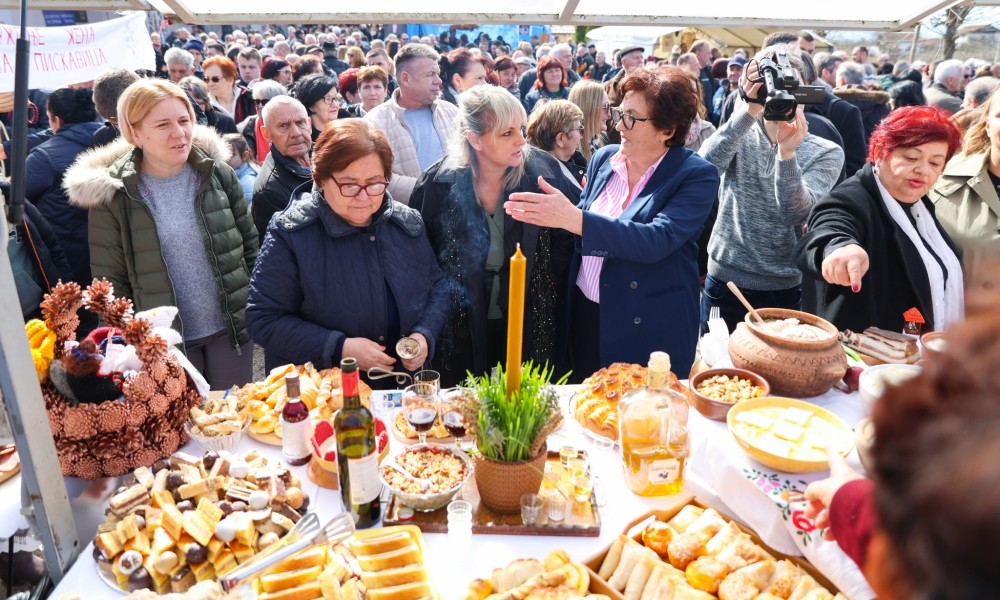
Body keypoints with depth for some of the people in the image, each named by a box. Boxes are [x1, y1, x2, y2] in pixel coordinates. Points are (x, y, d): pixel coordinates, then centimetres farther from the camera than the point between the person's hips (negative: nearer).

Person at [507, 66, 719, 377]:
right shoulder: (603, 158, 2)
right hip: (586, 315, 5)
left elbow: (656, 241, -27)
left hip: (648, 330, -5)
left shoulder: (698, 175, -13)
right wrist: (550, 214, -10)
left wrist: (573, 218, -34)